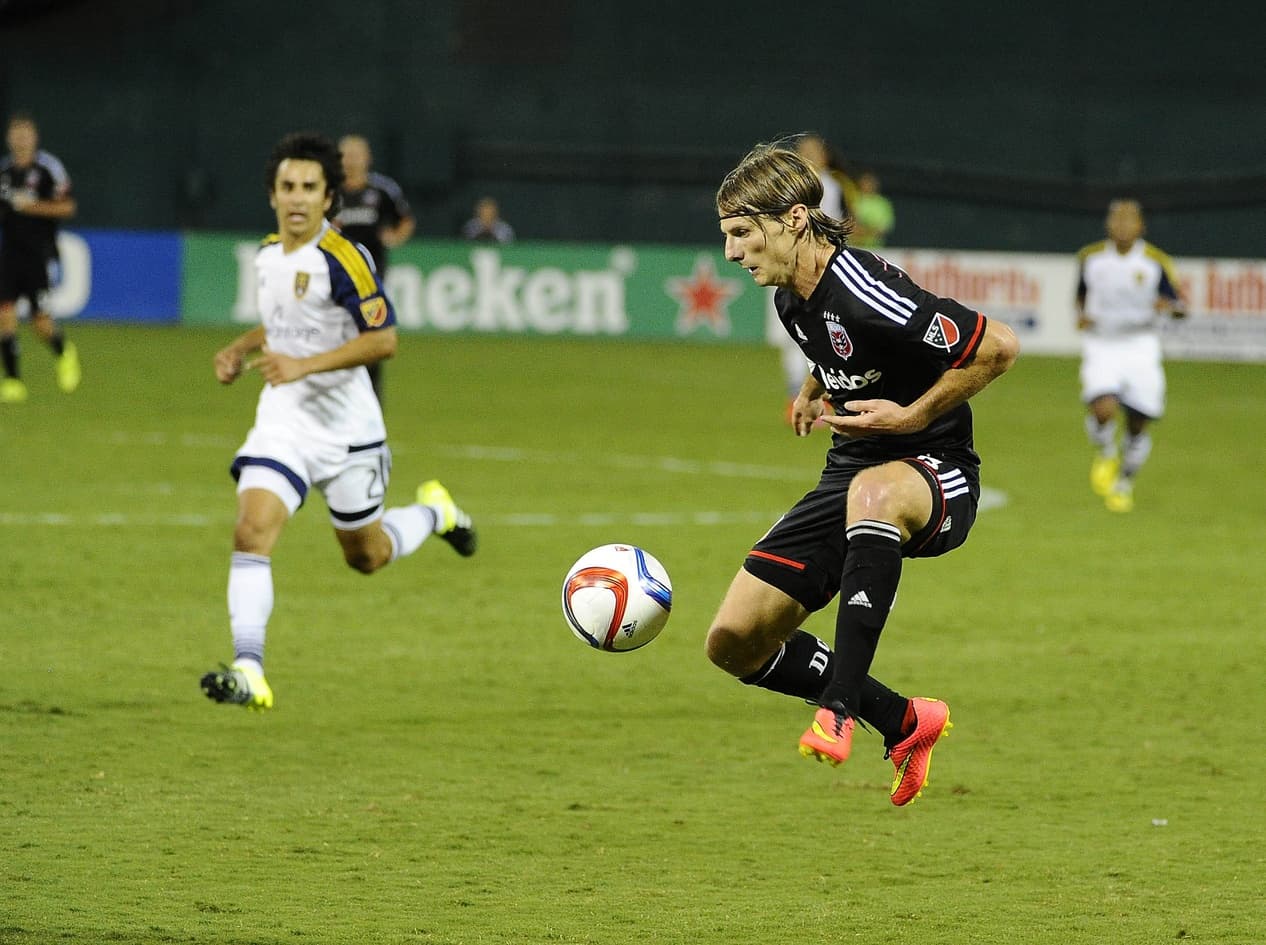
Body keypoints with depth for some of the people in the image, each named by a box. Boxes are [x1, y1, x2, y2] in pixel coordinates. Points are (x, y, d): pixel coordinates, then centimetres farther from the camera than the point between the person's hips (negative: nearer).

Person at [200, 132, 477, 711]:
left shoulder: (342, 259, -17)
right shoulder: (269, 255, 6)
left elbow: (384, 338, -20)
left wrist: (304, 365, -26)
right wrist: (240, 350, 6)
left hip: (343, 427, -5)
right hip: (282, 420, 5)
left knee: (367, 557, 11)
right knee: (251, 530, -17)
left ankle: (434, 512, 44)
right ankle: (248, 673, -21)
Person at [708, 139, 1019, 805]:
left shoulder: (866, 294, -25)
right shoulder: (791, 297, 3)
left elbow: (998, 347, -22)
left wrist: (911, 416, -20)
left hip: (935, 475, -9)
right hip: (850, 477, 9)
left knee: (873, 493, -47)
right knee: (734, 641, 1)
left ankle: (839, 708, -44)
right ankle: (905, 724, 18)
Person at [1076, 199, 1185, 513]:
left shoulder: (1156, 262, -5)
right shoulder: (1090, 257, 0)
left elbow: (1180, 306, -1)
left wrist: (1168, 305, -24)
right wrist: (1081, 316, -2)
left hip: (1141, 346, 0)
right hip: (1101, 345, 0)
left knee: (1138, 423, 3)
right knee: (1102, 408, -24)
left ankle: (1124, 483, 29)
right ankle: (1105, 454, 10)